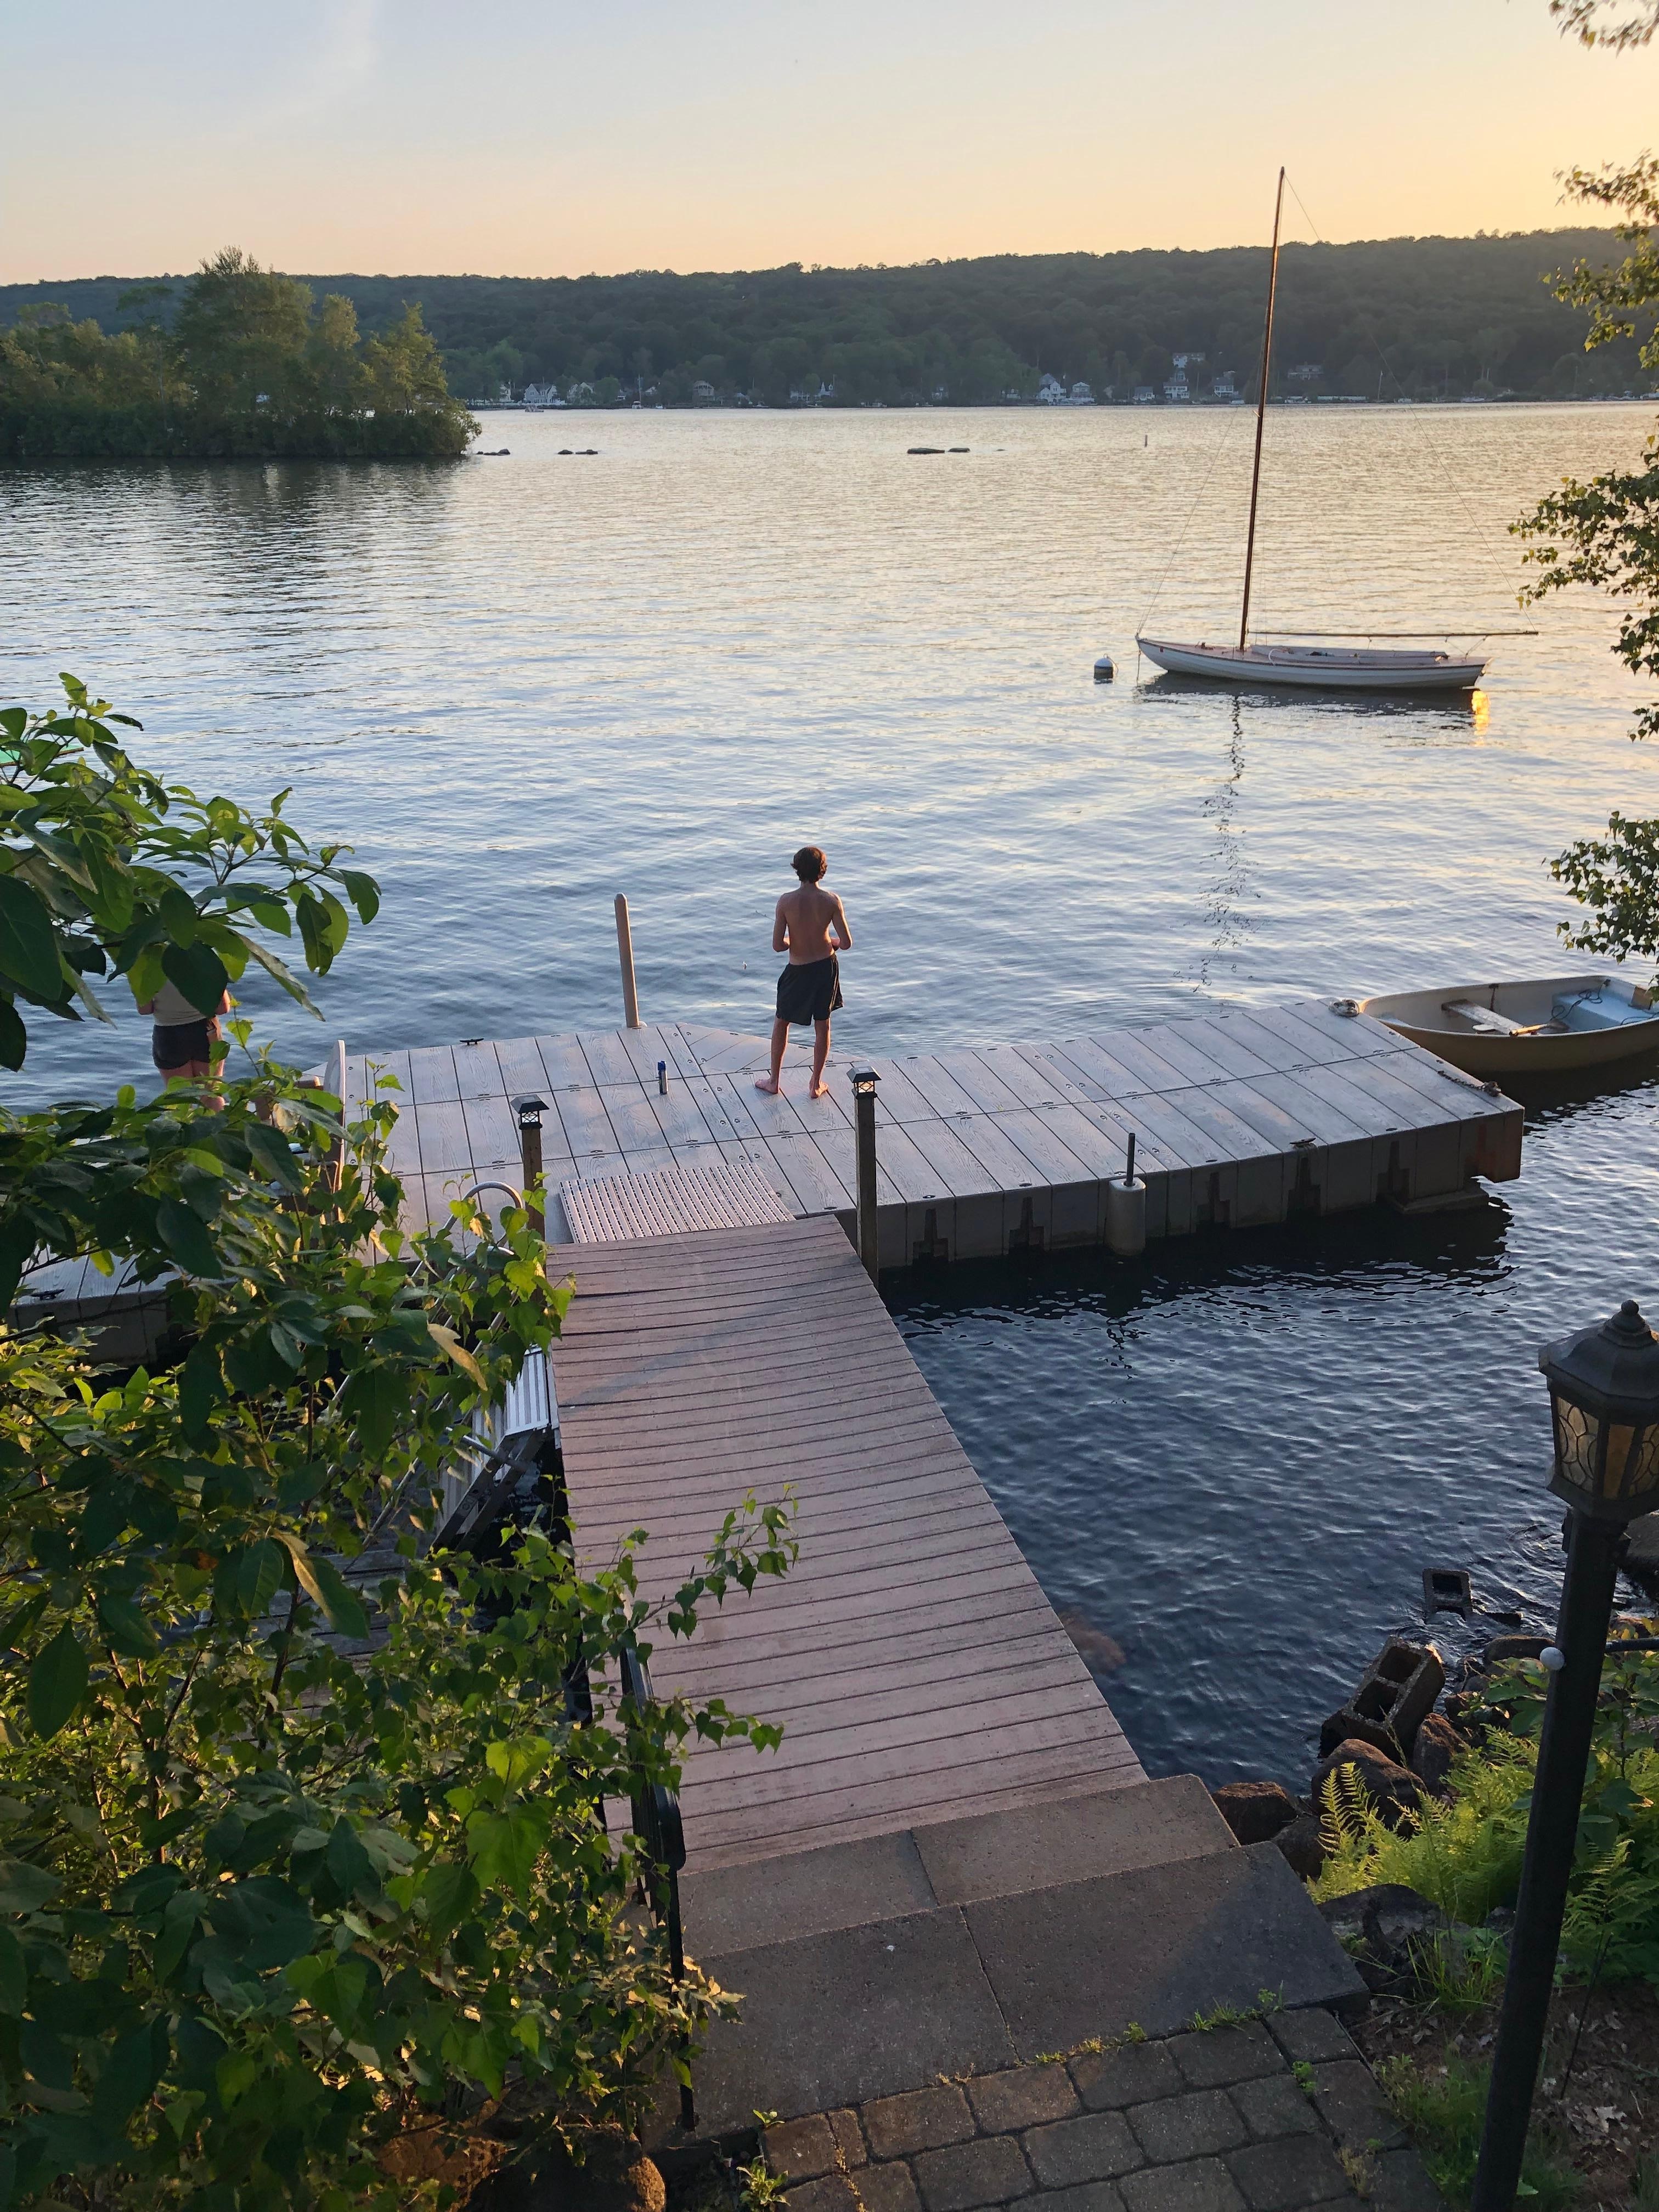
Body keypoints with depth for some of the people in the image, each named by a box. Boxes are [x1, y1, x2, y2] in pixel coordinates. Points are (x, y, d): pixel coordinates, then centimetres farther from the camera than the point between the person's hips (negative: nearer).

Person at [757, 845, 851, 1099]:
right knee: (822, 1025, 16)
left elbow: (778, 945, -17)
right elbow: (846, 943, -14)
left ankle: (774, 1081, 28)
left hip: (798, 971, -1)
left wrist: (795, 942, 5)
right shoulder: (831, 901, -15)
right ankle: (817, 1084, 24)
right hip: (826, 966, 1)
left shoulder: (786, 901, -18)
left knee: (782, 1022, 19)